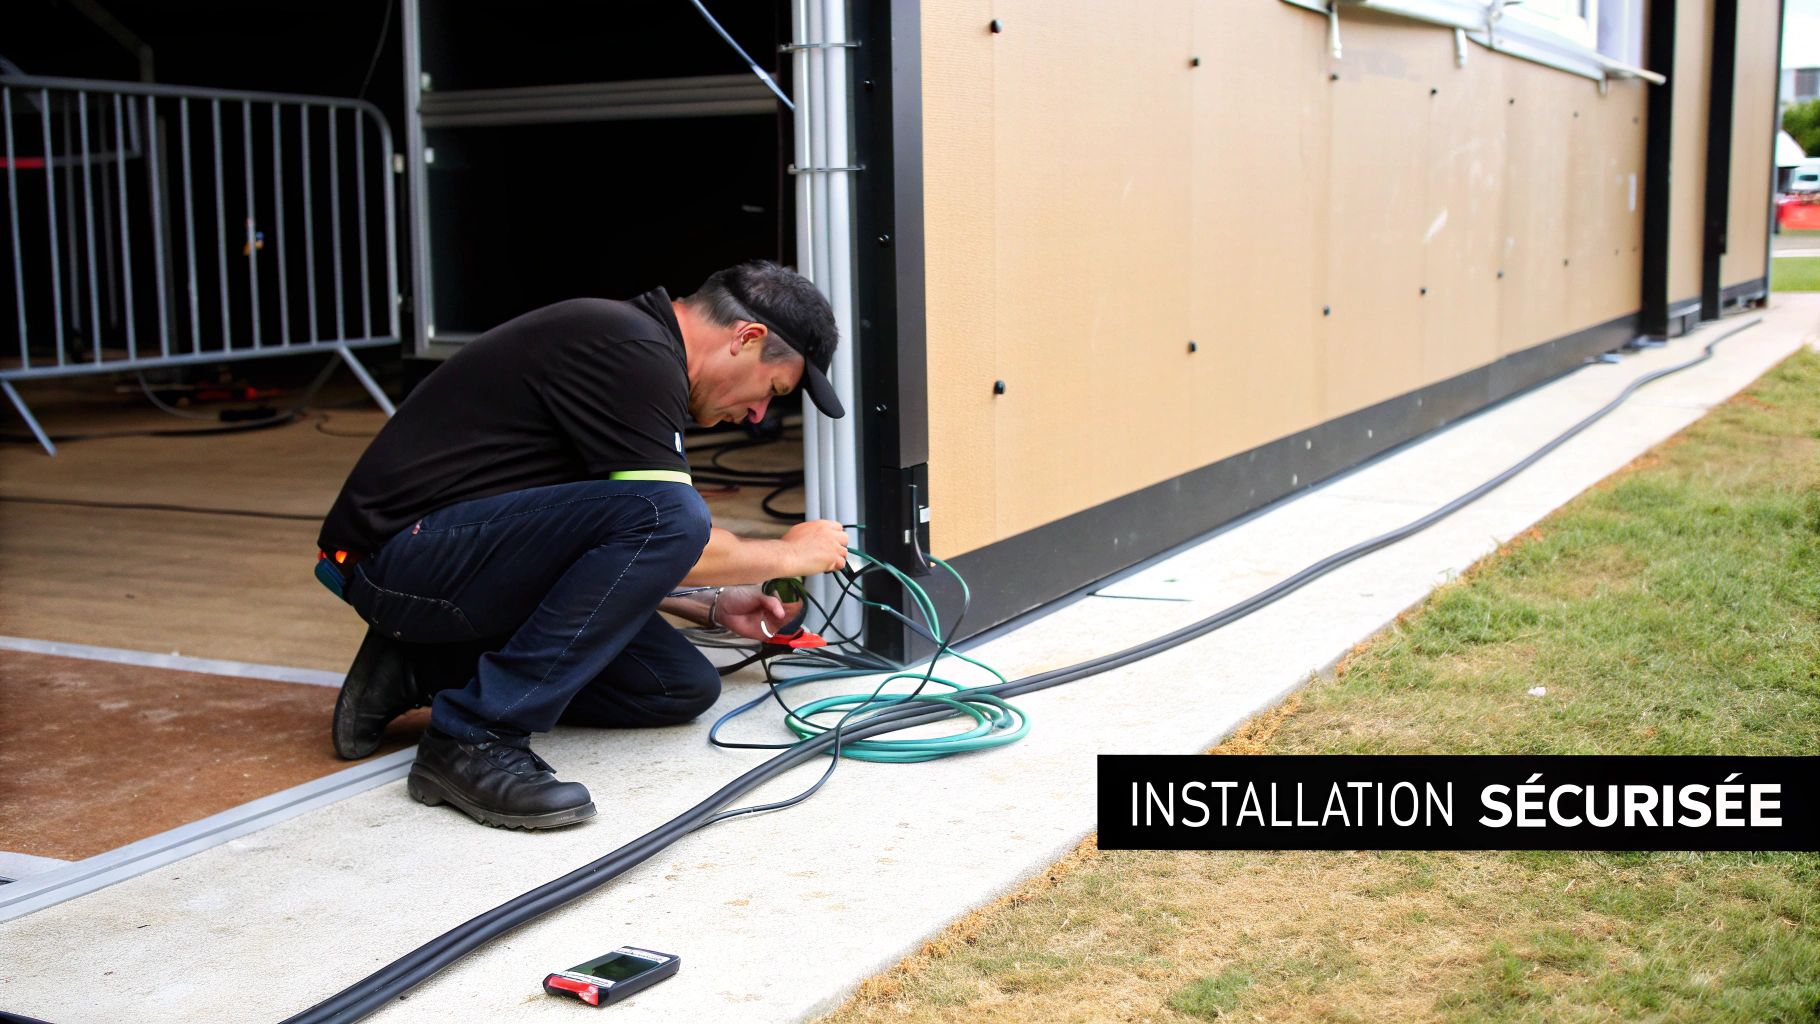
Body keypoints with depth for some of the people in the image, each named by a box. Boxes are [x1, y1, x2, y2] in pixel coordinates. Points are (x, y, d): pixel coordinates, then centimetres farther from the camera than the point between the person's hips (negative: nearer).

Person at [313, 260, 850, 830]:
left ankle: (420, 671, 10)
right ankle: (475, 738, -20)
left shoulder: (635, 341, 17)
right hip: (404, 553, -10)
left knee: (682, 688, 2)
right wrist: (788, 554, 0)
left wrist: (713, 605, 20)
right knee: (667, 515, -28)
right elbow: (666, 527, -17)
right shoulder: (633, 353, -15)